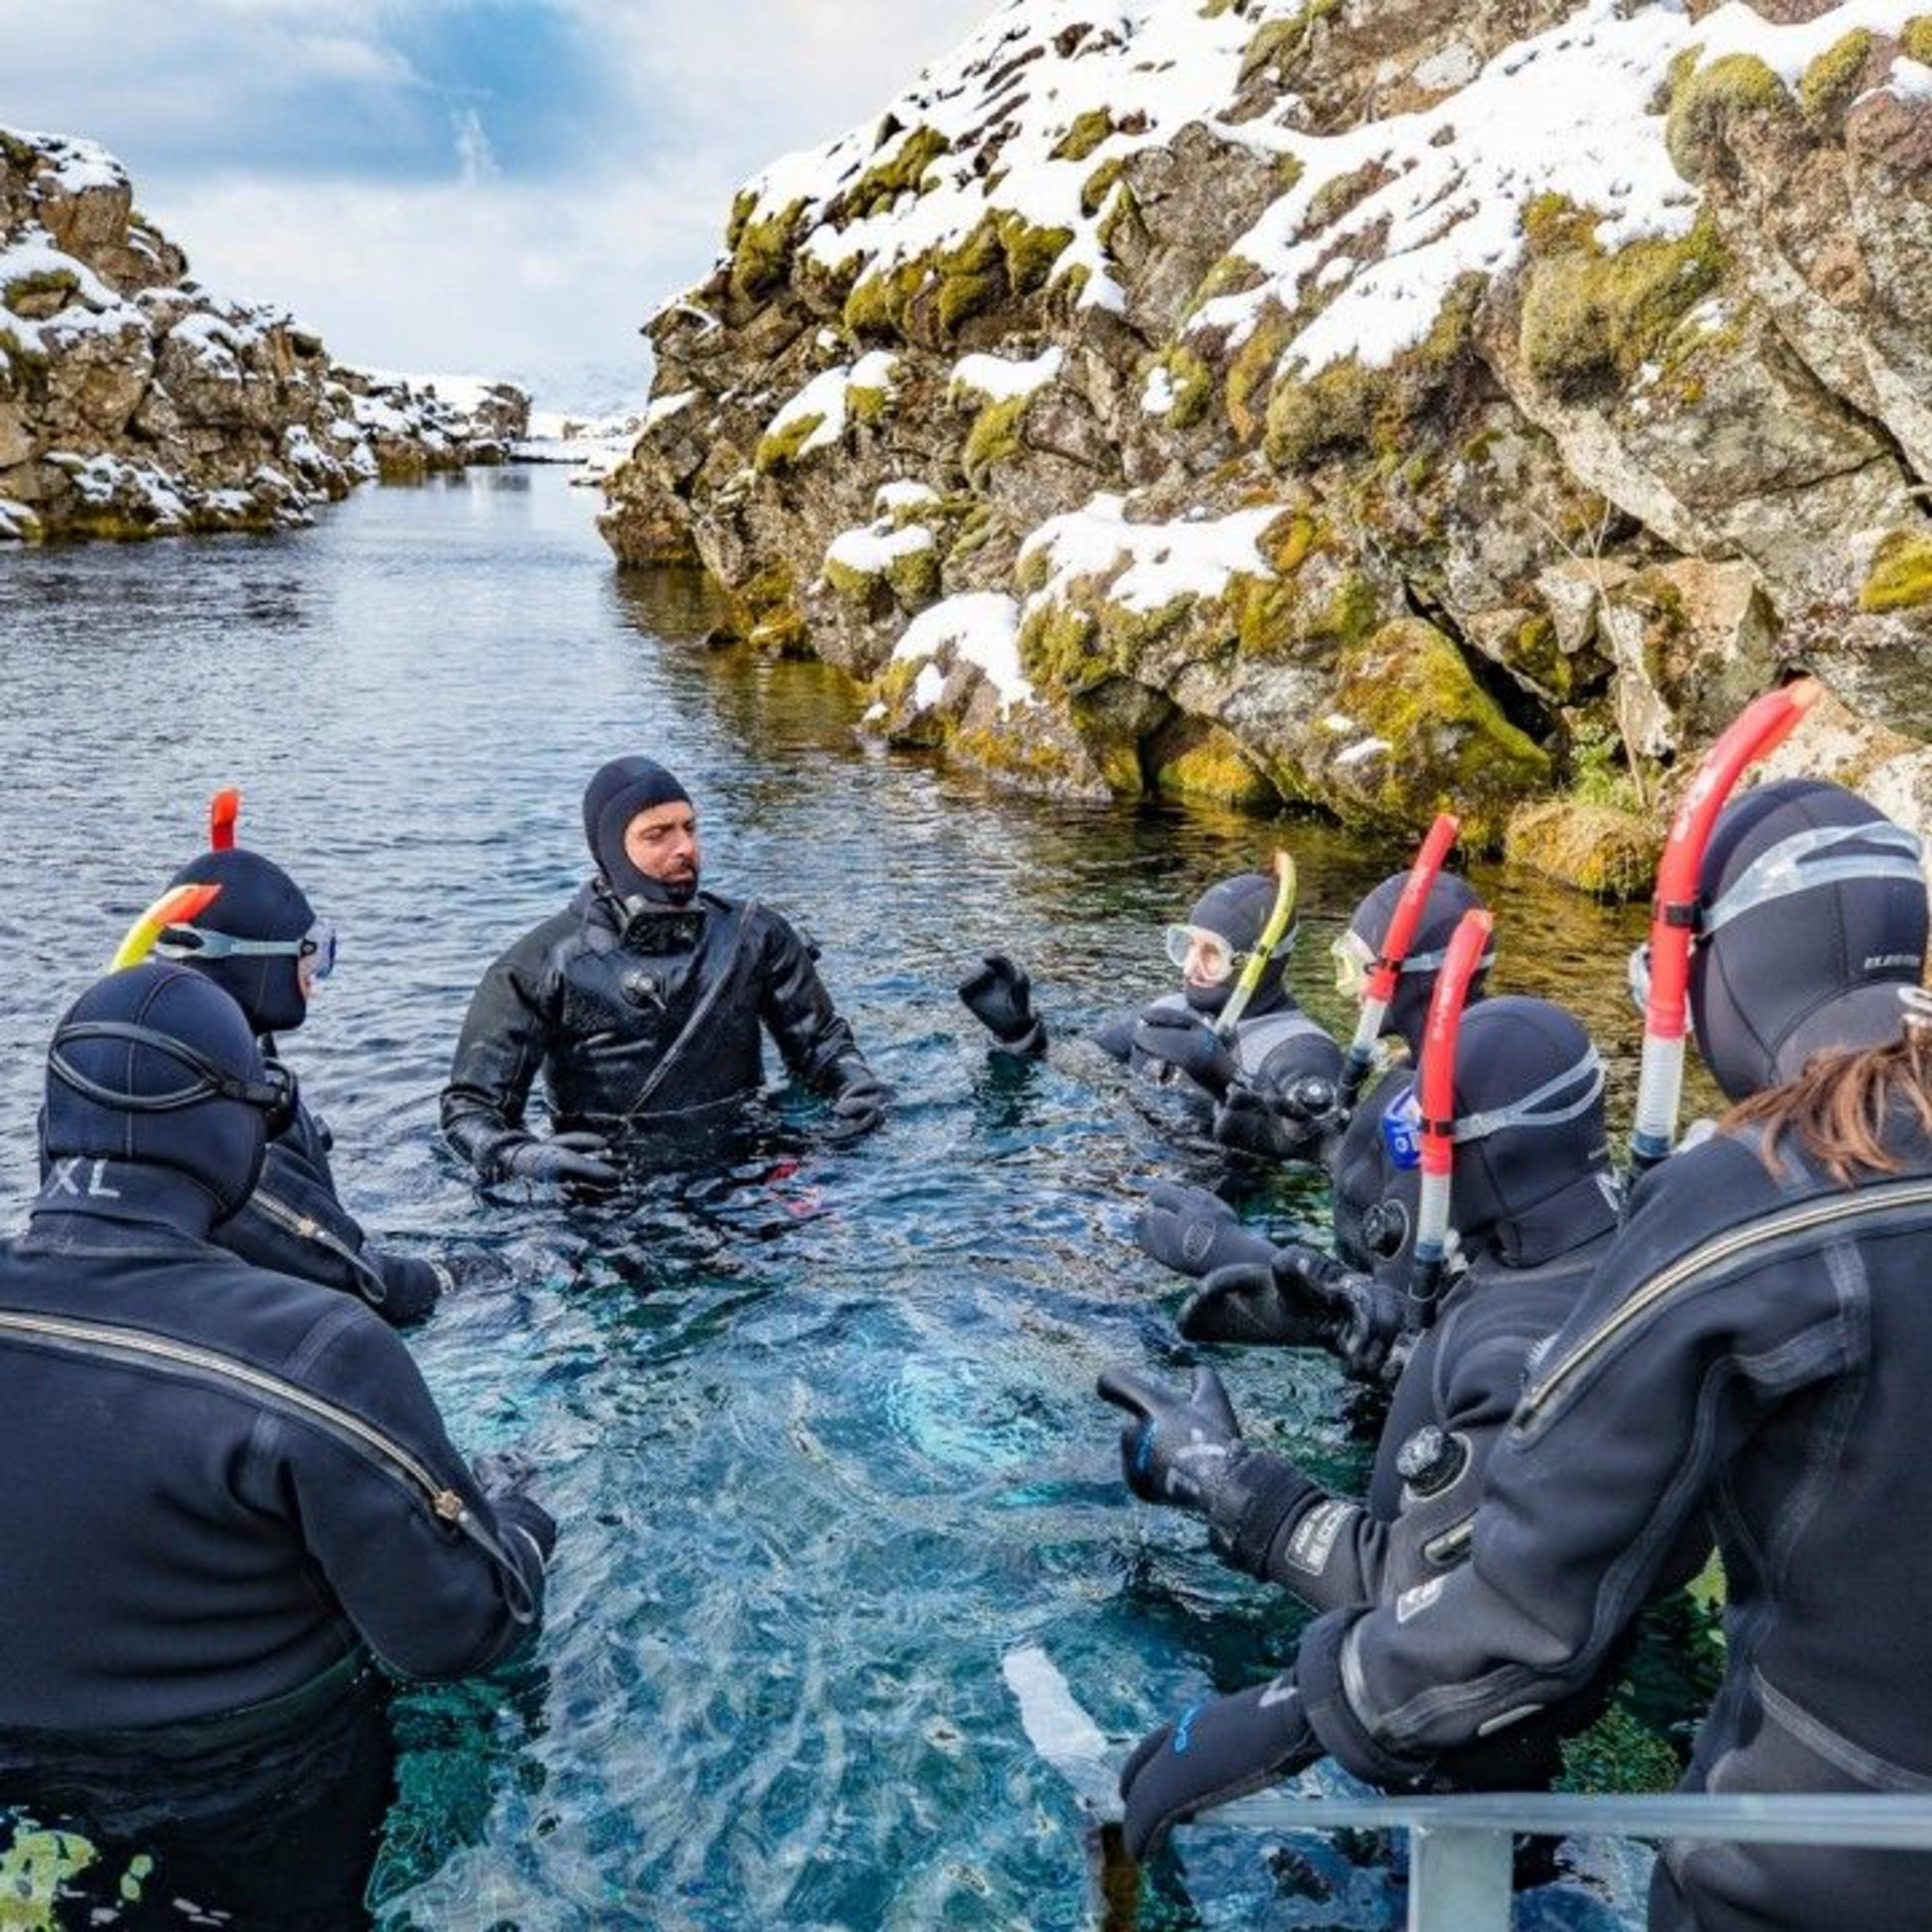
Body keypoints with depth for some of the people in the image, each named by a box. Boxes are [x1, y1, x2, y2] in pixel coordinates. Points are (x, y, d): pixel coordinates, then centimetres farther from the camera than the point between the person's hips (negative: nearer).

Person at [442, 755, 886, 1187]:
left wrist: (856, 1083, -6)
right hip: (610, 1183, -2)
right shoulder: (543, 965, -2)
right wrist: (520, 1157, -25)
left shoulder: (753, 934, 9)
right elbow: (470, 1104, -3)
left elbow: (818, 1038, 18)